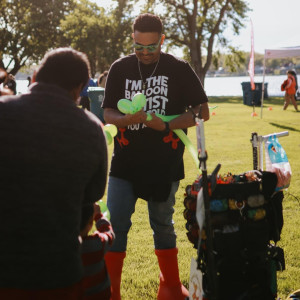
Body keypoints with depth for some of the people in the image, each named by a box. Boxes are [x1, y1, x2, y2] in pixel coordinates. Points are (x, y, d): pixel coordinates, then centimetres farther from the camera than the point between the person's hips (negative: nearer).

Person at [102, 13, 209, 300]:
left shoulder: (179, 69, -3)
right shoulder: (120, 68, 2)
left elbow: (202, 111, -3)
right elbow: (108, 113, 2)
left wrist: (166, 125, -17)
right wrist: (126, 119, -21)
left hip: (165, 165, -1)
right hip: (125, 163, 1)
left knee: (163, 226, 13)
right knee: (115, 226, -2)